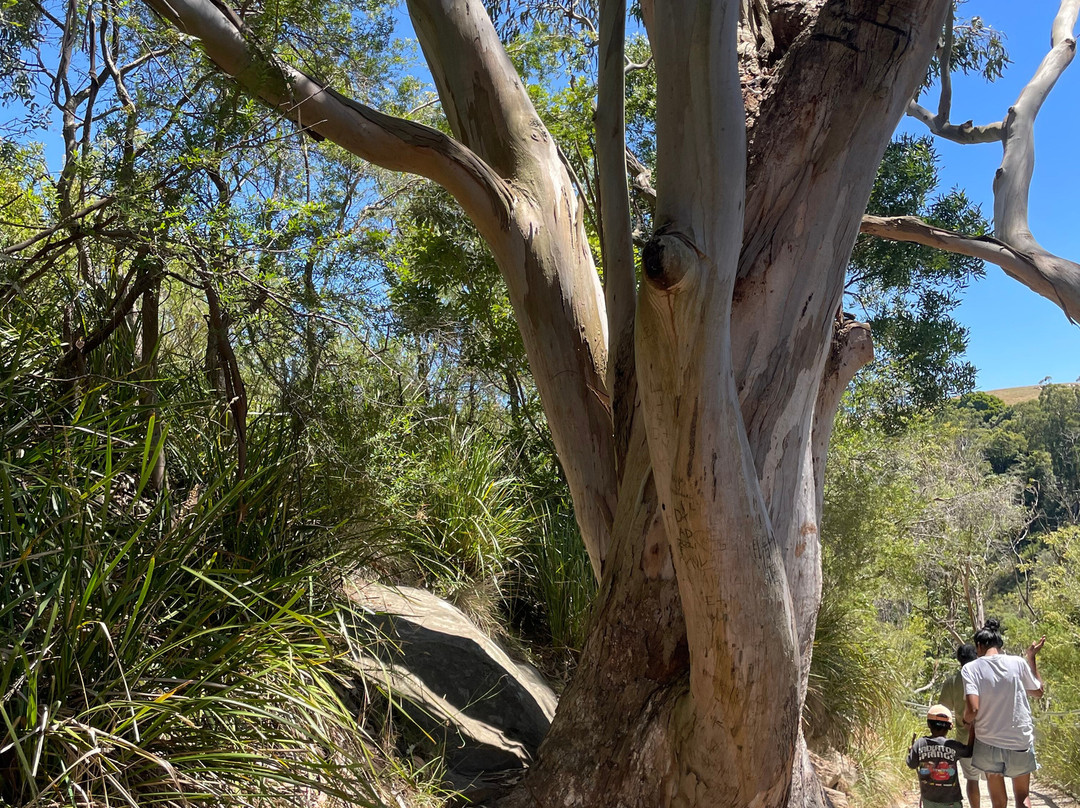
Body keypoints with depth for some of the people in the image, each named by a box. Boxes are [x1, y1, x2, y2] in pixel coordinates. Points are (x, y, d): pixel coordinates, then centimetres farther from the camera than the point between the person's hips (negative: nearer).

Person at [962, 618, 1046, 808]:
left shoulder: (970, 668, -10)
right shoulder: (1018, 663, -6)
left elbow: (973, 708, -20)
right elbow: (1038, 691, 12)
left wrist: (967, 720, 2)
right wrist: (1031, 658, 19)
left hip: (989, 743, -1)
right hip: (1020, 742, 1)